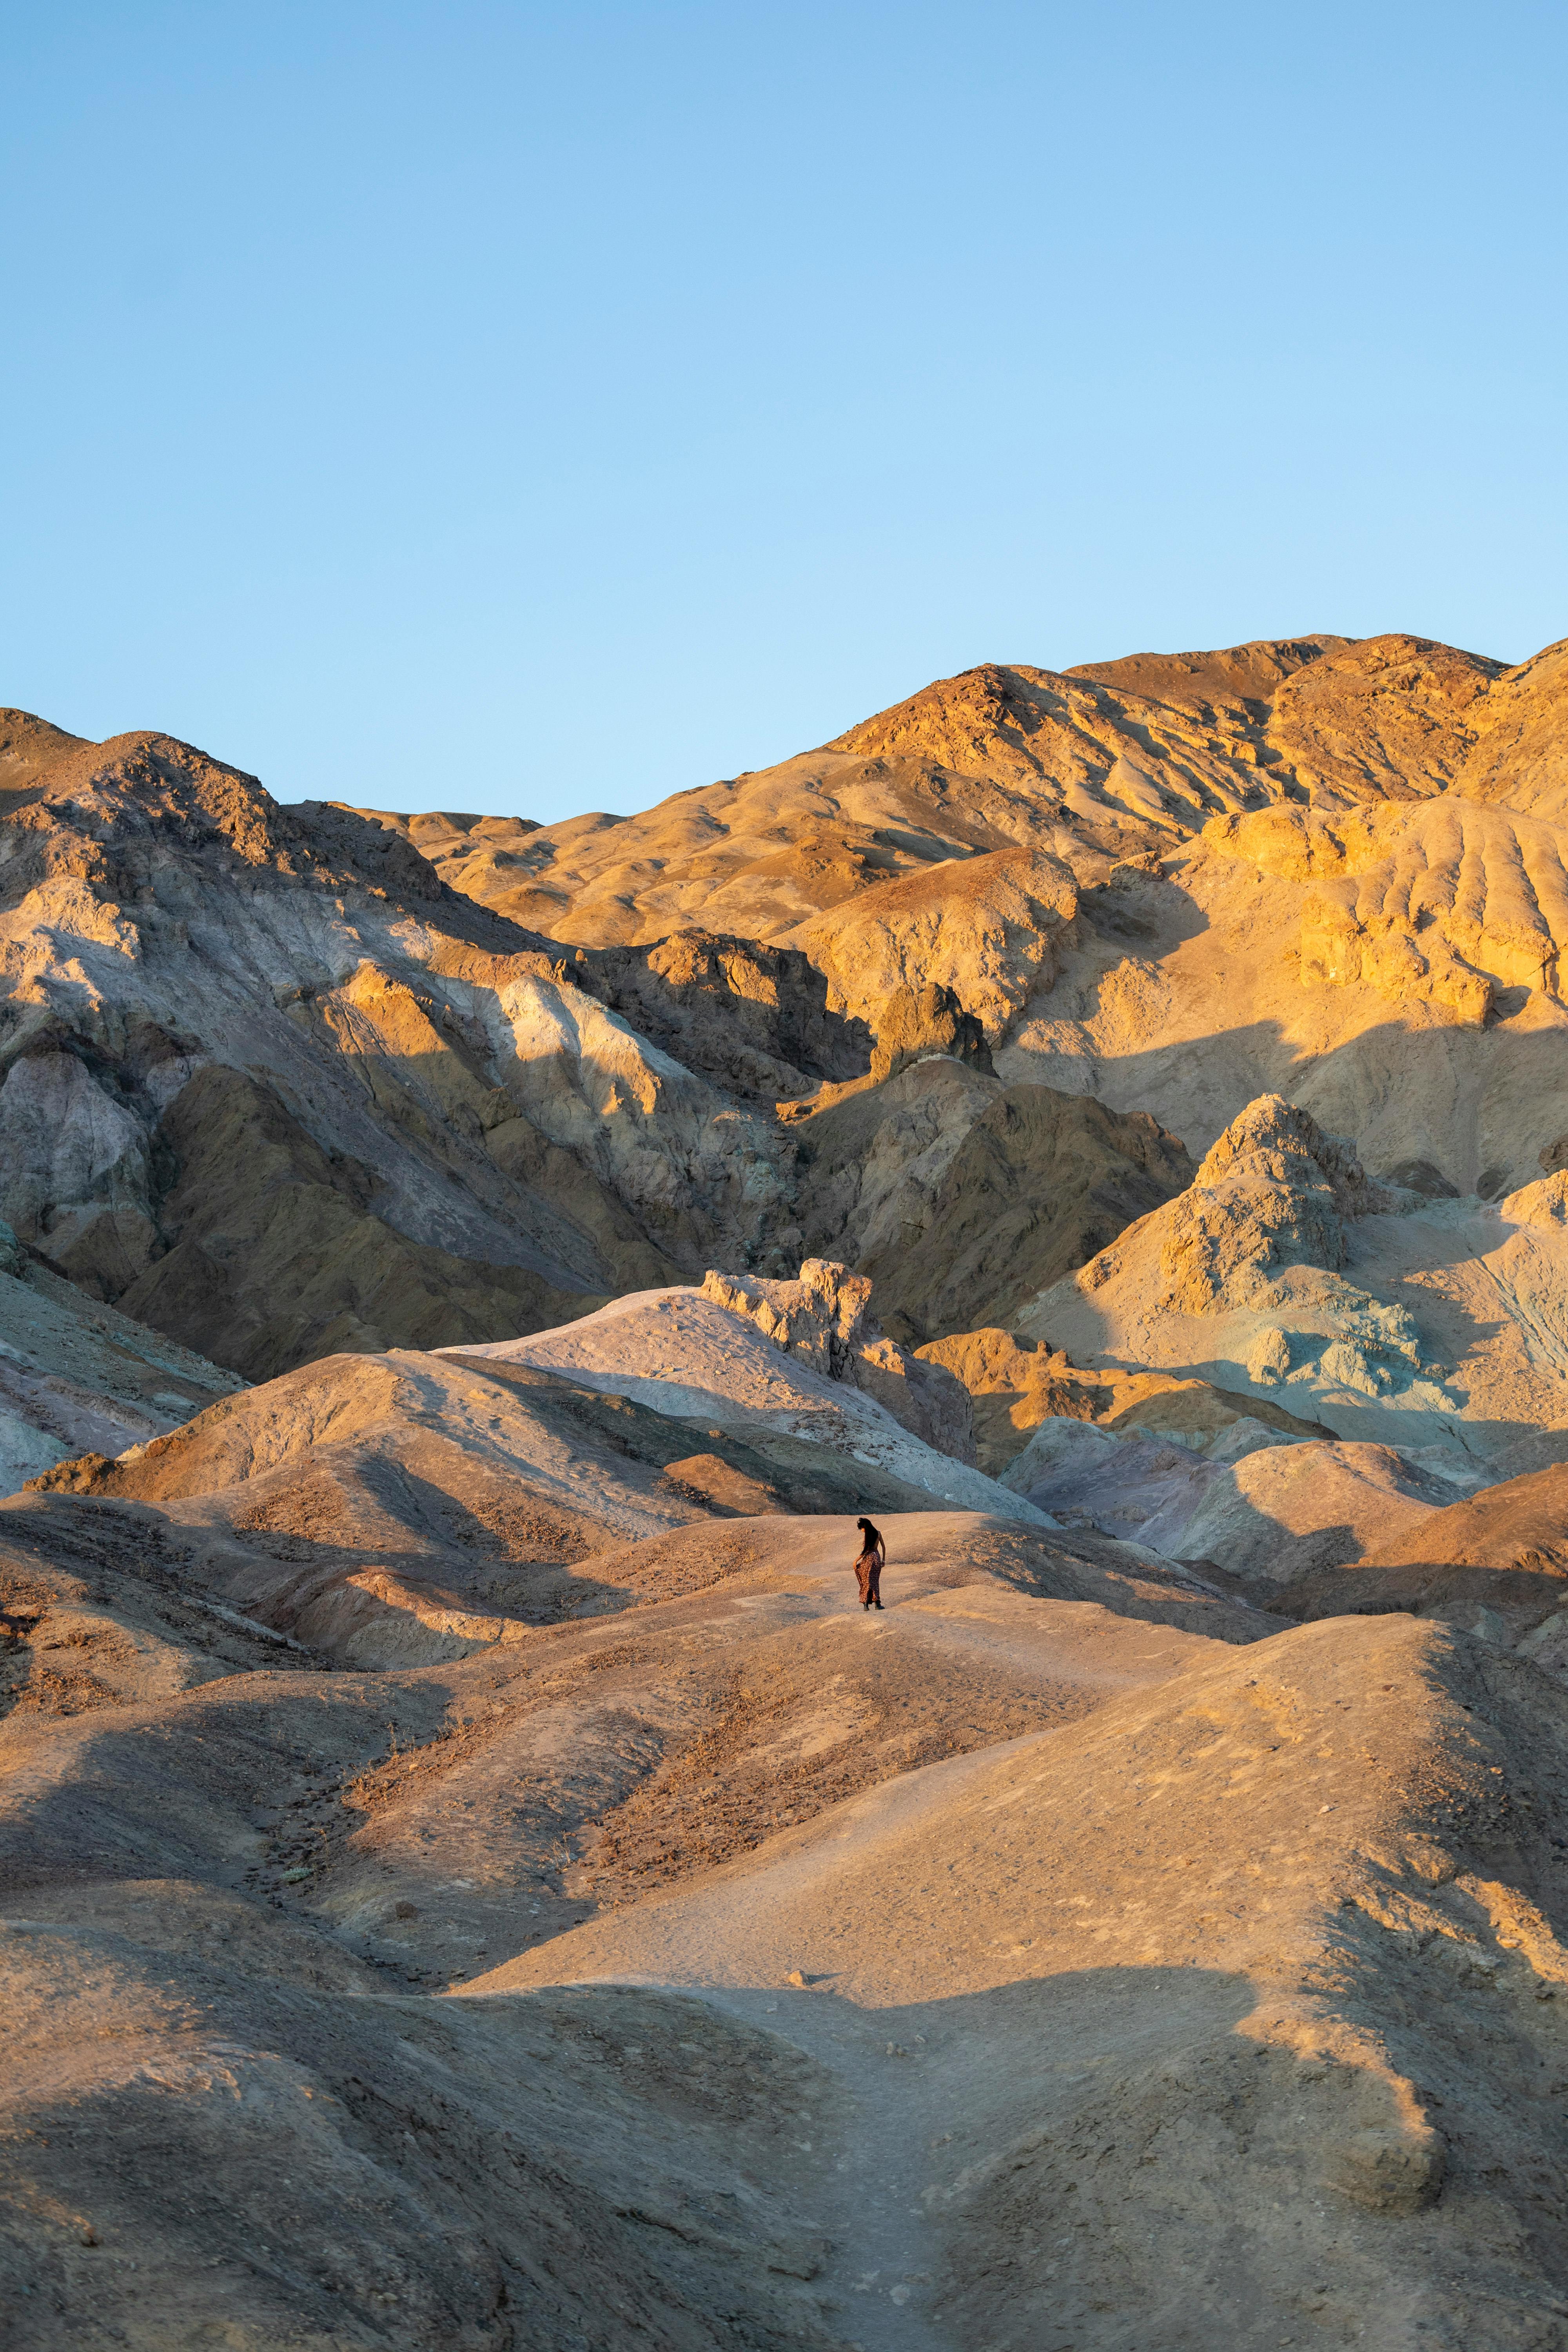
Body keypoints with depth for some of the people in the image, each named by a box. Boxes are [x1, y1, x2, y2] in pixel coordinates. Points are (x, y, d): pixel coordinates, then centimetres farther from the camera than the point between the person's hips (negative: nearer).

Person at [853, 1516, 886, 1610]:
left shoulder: (867, 1536, -13)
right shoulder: (878, 1533, 5)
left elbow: (865, 1551, -16)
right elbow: (883, 1547, 11)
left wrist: (856, 1561, -10)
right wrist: (884, 1559, 19)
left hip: (869, 1558, -5)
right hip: (877, 1557, 5)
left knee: (867, 1582, 2)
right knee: (875, 1581, 10)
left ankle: (866, 1604, -2)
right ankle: (877, 1603, 1)